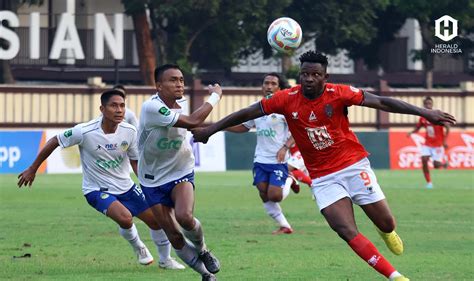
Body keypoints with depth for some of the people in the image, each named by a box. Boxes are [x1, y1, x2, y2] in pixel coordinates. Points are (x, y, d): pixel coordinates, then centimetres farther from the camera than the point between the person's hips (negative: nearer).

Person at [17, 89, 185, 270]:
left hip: (126, 187, 5)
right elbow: (54, 142, -10)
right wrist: (32, 169, -2)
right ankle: (139, 249, 4)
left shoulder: (129, 132, -12)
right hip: (97, 190, -5)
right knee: (125, 218, -30)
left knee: (156, 219, 2)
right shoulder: (84, 132, -24)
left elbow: (135, 162, 4)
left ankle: (165, 259, 30)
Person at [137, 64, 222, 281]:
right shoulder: (151, 107, -27)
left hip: (181, 173, 3)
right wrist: (215, 96, -23)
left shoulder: (180, 103, -3)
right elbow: (192, 122, -32)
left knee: (184, 216, -26)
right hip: (153, 180, -3)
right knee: (174, 236, -3)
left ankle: (202, 251, 2)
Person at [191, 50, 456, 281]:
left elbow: (382, 102, -16)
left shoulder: (339, 94, -13)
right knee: (348, 232, -15)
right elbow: (247, 113, -1)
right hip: (323, 176, 1)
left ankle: (387, 232, 44)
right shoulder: (287, 99, -10)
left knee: (386, 224, 4)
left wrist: (424, 112, -23)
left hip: (354, 165, 0)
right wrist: (211, 129, 3)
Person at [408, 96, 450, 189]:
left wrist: (445, 140, -18)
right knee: (424, 160, -16)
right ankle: (429, 182, -4)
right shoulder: (423, 117, 0)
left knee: (436, 165, -8)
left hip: (438, 144, -4)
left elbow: (447, 128, -12)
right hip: (427, 144, 4)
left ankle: (444, 163, 31)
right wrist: (411, 132, -7)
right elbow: (417, 128, 15)